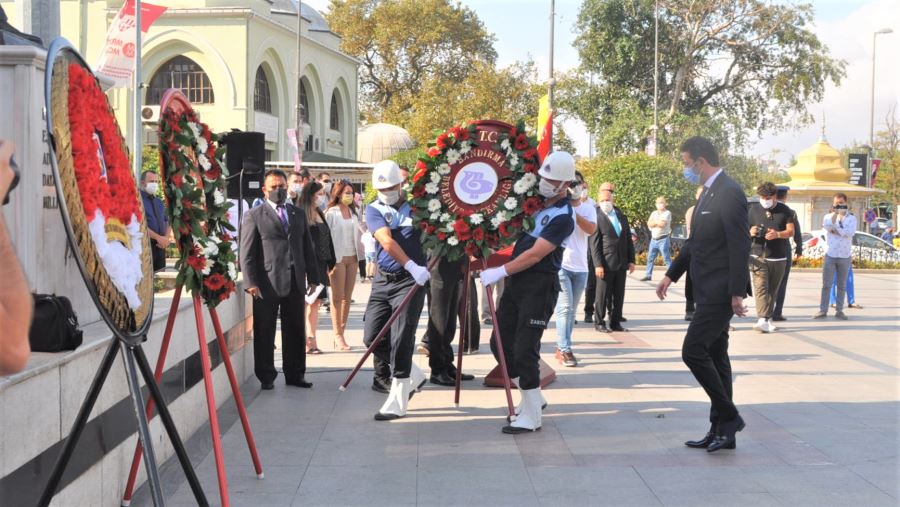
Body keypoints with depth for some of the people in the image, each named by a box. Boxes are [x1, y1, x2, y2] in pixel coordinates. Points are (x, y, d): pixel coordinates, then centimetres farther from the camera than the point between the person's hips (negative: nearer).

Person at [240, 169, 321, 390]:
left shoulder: (299, 214, 16)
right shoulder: (254, 216, 1)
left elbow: (308, 248, 17)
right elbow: (246, 252, -4)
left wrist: (313, 277, 12)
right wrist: (250, 282, -12)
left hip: (295, 283, 4)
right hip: (267, 284, -4)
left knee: (295, 331, 9)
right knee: (264, 333, 2)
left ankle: (294, 374, 19)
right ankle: (266, 377, 11)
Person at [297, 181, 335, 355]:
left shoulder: (319, 214, 17)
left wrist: (330, 262, 15)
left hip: (320, 264, 8)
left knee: (315, 303, 8)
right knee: (305, 302, -5)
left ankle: (311, 340, 11)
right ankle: (305, 341, -2)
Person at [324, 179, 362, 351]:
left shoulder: (355, 213, 13)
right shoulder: (331, 213, -4)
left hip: (352, 258, 5)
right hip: (337, 258, -5)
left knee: (347, 298, 5)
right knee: (337, 298, -2)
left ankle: (341, 333, 11)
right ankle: (338, 336, -1)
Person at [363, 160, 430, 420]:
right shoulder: (374, 209, 2)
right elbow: (387, 241, -14)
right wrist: (412, 266, -27)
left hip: (411, 281, -3)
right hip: (383, 280, 3)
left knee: (401, 339, -8)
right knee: (372, 336, 3)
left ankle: (397, 402, -2)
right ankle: (413, 375, 25)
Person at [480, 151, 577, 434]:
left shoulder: (563, 217, -14)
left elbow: (535, 254, -18)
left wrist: (501, 272, -17)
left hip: (539, 286, -9)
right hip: (516, 281, 9)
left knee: (524, 350, -9)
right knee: (501, 343, 11)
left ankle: (531, 417, 2)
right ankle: (533, 398, 26)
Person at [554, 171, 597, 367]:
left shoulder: (589, 207, 6)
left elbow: (591, 229, -12)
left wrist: (575, 213, -24)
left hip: (580, 266, 5)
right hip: (561, 264, -5)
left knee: (571, 310, 10)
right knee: (565, 307, -11)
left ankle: (561, 347, 18)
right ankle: (565, 350, -10)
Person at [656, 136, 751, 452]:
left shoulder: (729, 193, -16)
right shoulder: (709, 192, 15)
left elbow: (740, 245, -20)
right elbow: (695, 242, 23)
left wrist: (737, 293, -21)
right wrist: (671, 275, 22)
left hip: (720, 292, -10)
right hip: (708, 292, 10)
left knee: (693, 351, -11)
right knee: (714, 357, 11)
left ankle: (728, 417, 0)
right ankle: (722, 432, 17)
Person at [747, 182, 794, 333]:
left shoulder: (784, 210, 5)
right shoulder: (753, 209, 6)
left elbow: (791, 231, 1)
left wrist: (778, 234, -20)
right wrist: (750, 232, -11)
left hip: (778, 257, 1)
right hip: (758, 256, -1)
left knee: (773, 290, 8)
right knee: (760, 288, -14)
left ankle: (768, 318, 19)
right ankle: (762, 320, -24)